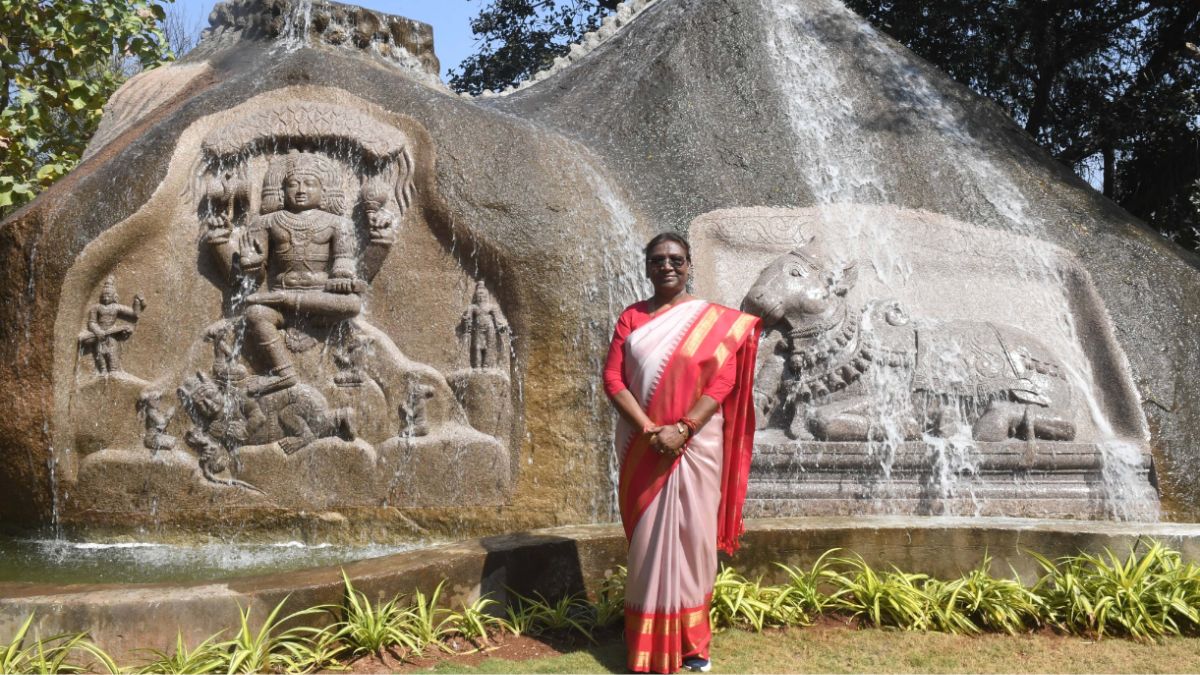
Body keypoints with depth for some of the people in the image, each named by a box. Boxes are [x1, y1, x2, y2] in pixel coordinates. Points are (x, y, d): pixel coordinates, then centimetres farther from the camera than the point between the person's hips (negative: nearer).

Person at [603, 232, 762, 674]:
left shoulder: (715, 320, 2)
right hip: (643, 445, 1)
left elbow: (722, 381, -6)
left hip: (696, 444, -1)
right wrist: (649, 429, -15)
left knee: (692, 535, 5)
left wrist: (682, 429, -17)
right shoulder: (631, 318, 5)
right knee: (648, 537, 5)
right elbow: (612, 378, -3)